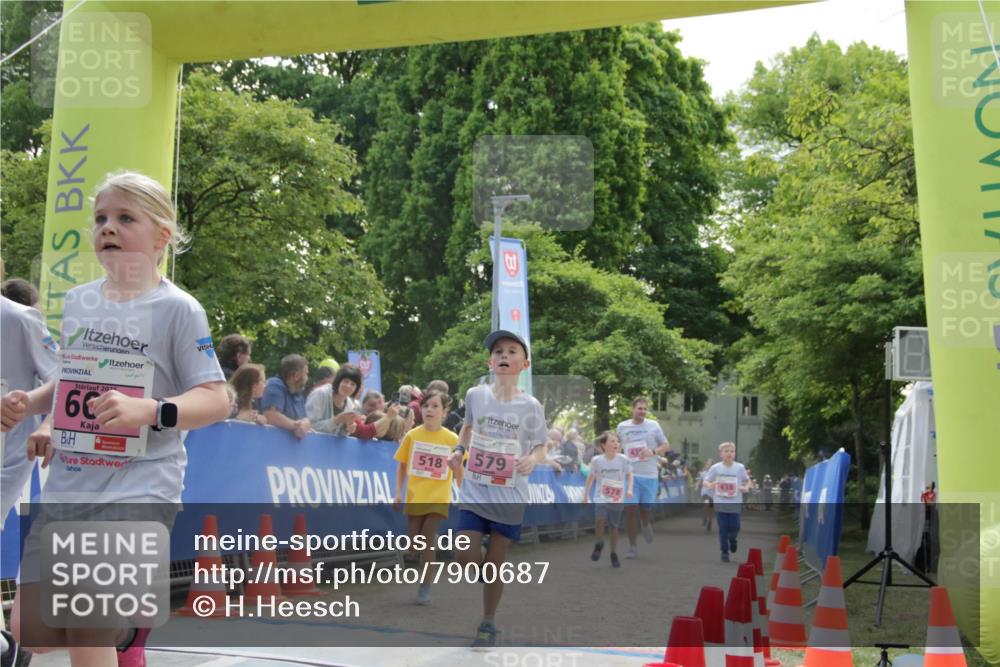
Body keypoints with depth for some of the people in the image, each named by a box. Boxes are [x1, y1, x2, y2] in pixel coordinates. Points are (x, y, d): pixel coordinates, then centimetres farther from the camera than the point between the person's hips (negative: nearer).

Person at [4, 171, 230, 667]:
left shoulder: (177, 309, -9)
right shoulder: (77, 301, 9)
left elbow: (215, 400, -14)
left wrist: (150, 411, -29)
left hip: (140, 487, -6)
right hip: (67, 483, 6)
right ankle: (128, 622, 30)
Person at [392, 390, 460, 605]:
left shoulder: (452, 439, -4)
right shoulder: (412, 435, -2)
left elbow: (459, 470, 5)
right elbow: (401, 466, 5)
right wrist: (398, 493, 0)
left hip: (438, 499, -2)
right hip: (415, 497, 2)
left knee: (426, 542, -4)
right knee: (414, 543, 4)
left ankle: (425, 587, 10)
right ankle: (432, 538, 37)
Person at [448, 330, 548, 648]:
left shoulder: (530, 406, -9)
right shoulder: (475, 395, -3)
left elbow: (541, 446, 1)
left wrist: (533, 459, -21)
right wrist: (459, 449, -1)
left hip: (510, 496, -1)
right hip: (473, 491, 1)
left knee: (495, 562, 5)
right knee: (466, 558, -9)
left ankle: (488, 624, 23)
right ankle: (484, 561, 27)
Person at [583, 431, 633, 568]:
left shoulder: (623, 460, -7)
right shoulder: (597, 460, -7)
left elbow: (629, 475, 6)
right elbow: (591, 477, 7)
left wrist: (629, 489, -9)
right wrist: (586, 496, 11)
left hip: (617, 500, 1)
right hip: (601, 498, -1)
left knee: (613, 526, 6)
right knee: (599, 520, -22)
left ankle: (614, 554, 25)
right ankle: (599, 544, 6)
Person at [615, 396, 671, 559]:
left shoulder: (653, 426, -1)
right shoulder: (622, 427, 4)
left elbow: (667, 446, 3)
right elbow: (618, 447, 20)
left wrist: (653, 451, -15)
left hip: (649, 475, 0)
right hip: (630, 474, 0)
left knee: (646, 508, 6)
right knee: (630, 509, -7)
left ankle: (646, 526, 43)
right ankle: (633, 547, 2)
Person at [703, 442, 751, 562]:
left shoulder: (740, 468, -2)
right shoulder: (715, 468, -4)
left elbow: (748, 480, 11)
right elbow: (705, 481, 3)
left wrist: (746, 488, -11)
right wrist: (709, 485, -20)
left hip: (735, 504, 0)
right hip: (720, 504, 0)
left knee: (734, 528, -1)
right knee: (723, 529, 1)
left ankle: (732, 539, 35)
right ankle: (724, 552, 16)